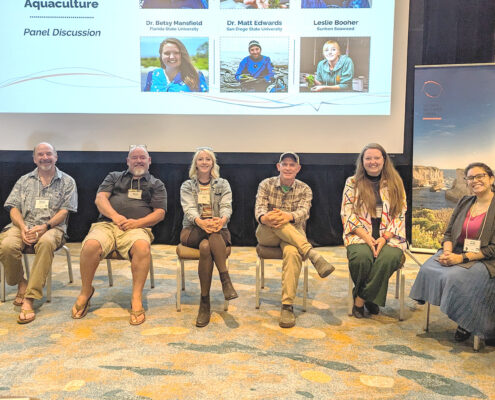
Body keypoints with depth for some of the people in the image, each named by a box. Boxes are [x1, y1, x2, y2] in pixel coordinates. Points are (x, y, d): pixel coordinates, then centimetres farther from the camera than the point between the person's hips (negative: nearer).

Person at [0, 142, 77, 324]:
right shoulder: (24, 180, 20)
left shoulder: (67, 181, 12)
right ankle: (20, 283, -3)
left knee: (46, 242, -39)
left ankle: (29, 299, -37)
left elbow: (64, 211, 3)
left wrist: (45, 226, -15)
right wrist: (23, 228, -10)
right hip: (23, 225, 2)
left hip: (52, 227, -2)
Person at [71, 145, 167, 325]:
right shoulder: (114, 177, 26)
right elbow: (100, 199, 11)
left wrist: (137, 222, -9)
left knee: (142, 246, -38)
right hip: (106, 224, 1)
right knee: (91, 245, -32)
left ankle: (137, 298, -26)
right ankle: (86, 291, -7)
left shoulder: (156, 184, 22)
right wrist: (115, 216, -10)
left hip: (136, 228, -1)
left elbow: (159, 213, 9)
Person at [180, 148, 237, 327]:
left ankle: (205, 302, -38)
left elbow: (226, 206, -4)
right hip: (192, 232, 0)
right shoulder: (187, 186, 12)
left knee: (206, 247, -35)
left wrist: (222, 220, -30)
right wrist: (201, 222, -31)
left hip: (219, 232, 0)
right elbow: (189, 209, -7)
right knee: (206, 245, -36)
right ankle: (225, 278, -38)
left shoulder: (223, 184, 14)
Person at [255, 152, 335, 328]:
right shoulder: (266, 185, 5)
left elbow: (303, 211, -15)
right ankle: (313, 254, -44)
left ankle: (287, 306, -38)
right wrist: (265, 218, -36)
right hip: (267, 235, 1)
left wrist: (288, 216, -39)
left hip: (294, 234, 0)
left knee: (293, 252, -37)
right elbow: (259, 209, -10)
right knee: (274, 221, -36)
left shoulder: (304, 189, 5)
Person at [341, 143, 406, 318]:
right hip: (360, 235, -1)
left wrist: (384, 238, -10)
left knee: (389, 257, -32)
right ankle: (369, 298, -6)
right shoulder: (352, 183, 9)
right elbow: (348, 214, 1)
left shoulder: (395, 183, 11)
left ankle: (360, 300, -15)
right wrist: (366, 237, -12)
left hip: (388, 236, 1)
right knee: (362, 257, -33)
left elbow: (400, 214, 6)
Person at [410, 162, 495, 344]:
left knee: (455, 277, -32)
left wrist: (462, 258, -21)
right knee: (428, 269, -21)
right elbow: (449, 233, 12)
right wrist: (447, 252, -10)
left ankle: (466, 322, -6)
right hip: (457, 253, 6)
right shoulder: (464, 202, 13)